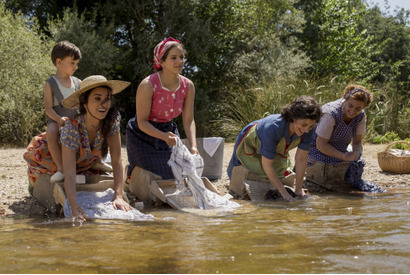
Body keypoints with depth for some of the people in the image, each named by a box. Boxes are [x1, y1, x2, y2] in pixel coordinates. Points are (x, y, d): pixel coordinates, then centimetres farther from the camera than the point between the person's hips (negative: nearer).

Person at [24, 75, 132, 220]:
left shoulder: (113, 119, -28)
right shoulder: (72, 128, -40)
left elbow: (117, 161, -27)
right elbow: (69, 174, -44)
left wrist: (118, 197, -39)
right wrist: (75, 208, -58)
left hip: (83, 163, 5)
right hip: (49, 159, -4)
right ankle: (35, 184, 18)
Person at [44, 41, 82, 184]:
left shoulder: (77, 82, 13)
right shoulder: (50, 83, -1)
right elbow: (48, 108, -8)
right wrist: (59, 119, -27)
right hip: (57, 120, -4)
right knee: (51, 133, -37)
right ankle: (60, 168, -33)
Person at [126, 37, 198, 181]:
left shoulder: (188, 86, -9)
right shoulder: (148, 85, -25)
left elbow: (188, 120, -6)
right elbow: (142, 122, -21)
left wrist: (193, 146, -21)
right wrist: (163, 136, -37)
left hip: (168, 131, 5)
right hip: (143, 134, -5)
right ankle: (133, 174, 22)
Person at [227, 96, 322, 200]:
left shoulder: (307, 130, -31)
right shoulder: (273, 128, -46)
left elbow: (301, 159, -20)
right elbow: (267, 165, -38)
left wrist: (298, 189, -19)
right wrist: (284, 193, -35)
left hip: (276, 149, 5)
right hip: (251, 144, -5)